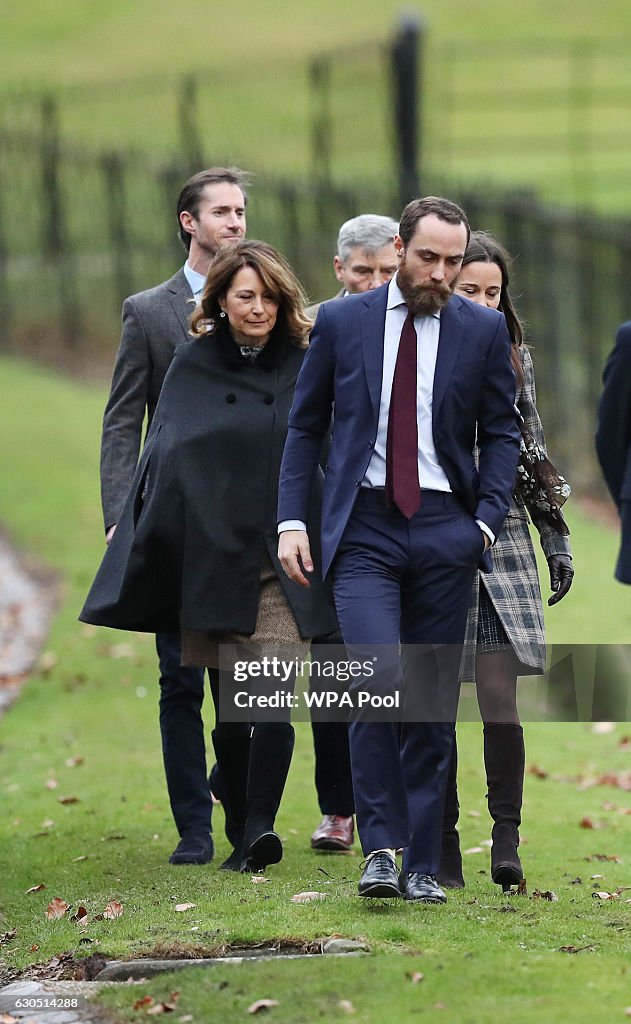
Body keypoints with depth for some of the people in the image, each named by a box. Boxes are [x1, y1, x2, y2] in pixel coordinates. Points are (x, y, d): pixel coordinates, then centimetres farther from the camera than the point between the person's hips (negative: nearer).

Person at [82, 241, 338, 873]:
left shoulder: (304, 365, 5)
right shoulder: (194, 367, 6)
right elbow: (165, 456, 4)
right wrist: (134, 527, -7)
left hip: (285, 563, -1)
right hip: (213, 559, 1)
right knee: (230, 708, 7)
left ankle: (260, 827, -20)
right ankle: (241, 836, 18)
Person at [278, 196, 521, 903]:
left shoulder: (483, 330, 6)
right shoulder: (341, 322, 5)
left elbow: (501, 432, 10)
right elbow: (305, 425, 10)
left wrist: (487, 520, -3)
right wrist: (291, 520, 1)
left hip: (444, 529, 1)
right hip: (364, 527, -1)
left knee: (433, 699, 3)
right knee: (378, 679, -19)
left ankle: (422, 864, 10)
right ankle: (380, 846, -11)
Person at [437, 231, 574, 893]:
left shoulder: (513, 360, 11)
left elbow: (534, 454, 17)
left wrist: (557, 540, 15)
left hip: (502, 545, 2)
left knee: (500, 698, -9)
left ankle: (506, 840, -7)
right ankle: (443, 846, 5)